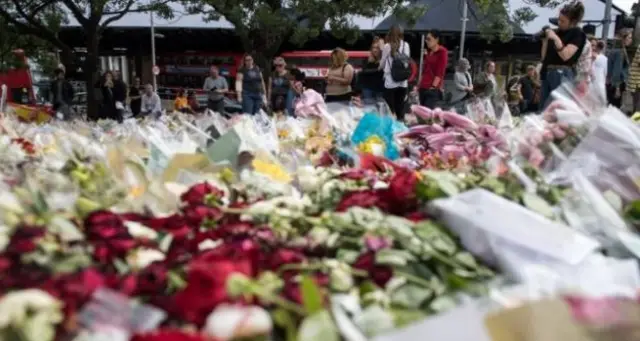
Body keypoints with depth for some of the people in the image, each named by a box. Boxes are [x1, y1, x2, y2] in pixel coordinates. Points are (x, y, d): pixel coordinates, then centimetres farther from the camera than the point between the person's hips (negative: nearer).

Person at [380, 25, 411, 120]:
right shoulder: (406, 45, 3)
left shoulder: (387, 46, -5)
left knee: (389, 109, 1)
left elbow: (382, 64, 4)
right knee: (400, 108, 10)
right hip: (403, 82, 3)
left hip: (390, 82, -3)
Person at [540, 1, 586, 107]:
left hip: (563, 75, -6)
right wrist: (545, 39, 4)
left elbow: (565, 56, -14)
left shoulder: (577, 34, 0)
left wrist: (556, 38, -17)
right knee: (543, 108, 5)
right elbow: (544, 57, 13)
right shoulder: (556, 32, 13)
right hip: (548, 73, 6)